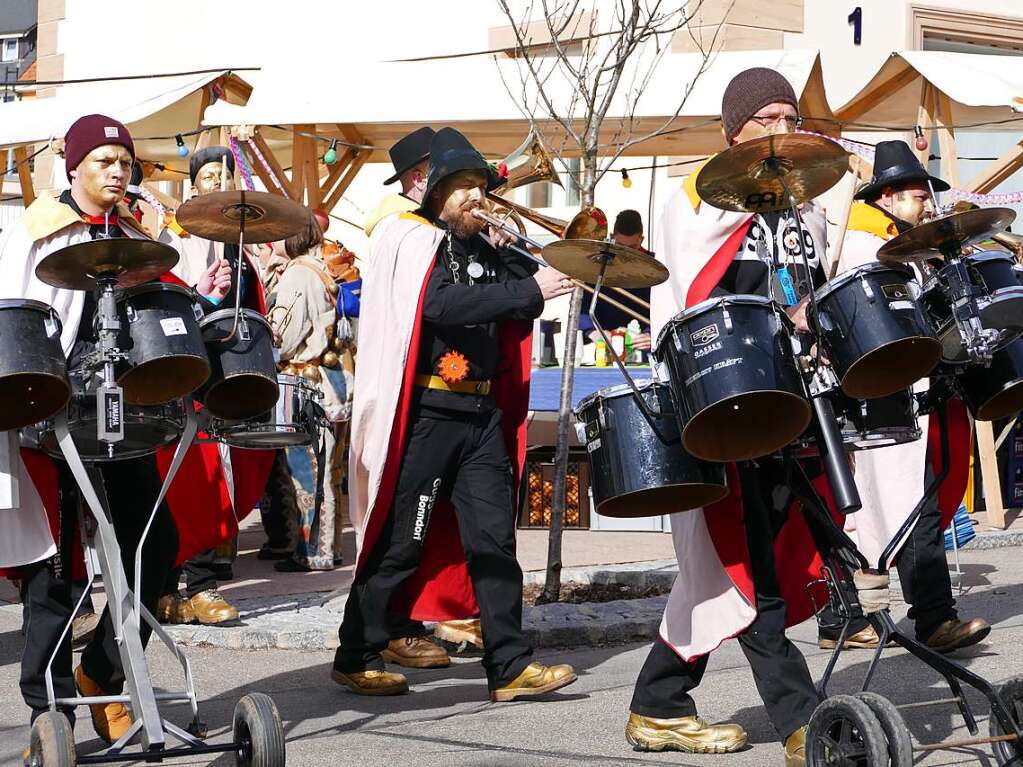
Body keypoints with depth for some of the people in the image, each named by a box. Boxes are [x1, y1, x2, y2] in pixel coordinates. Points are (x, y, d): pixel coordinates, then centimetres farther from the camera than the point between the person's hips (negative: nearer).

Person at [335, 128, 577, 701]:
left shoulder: (481, 251, 17)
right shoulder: (410, 240, -5)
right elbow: (440, 302, -22)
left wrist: (552, 273, -1)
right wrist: (530, 293, -23)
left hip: (481, 415, 7)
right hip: (425, 413, -7)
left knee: (494, 540, 3)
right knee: (401, 543, 0)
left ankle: (511, 666, 3)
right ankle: (358, 659, 11)